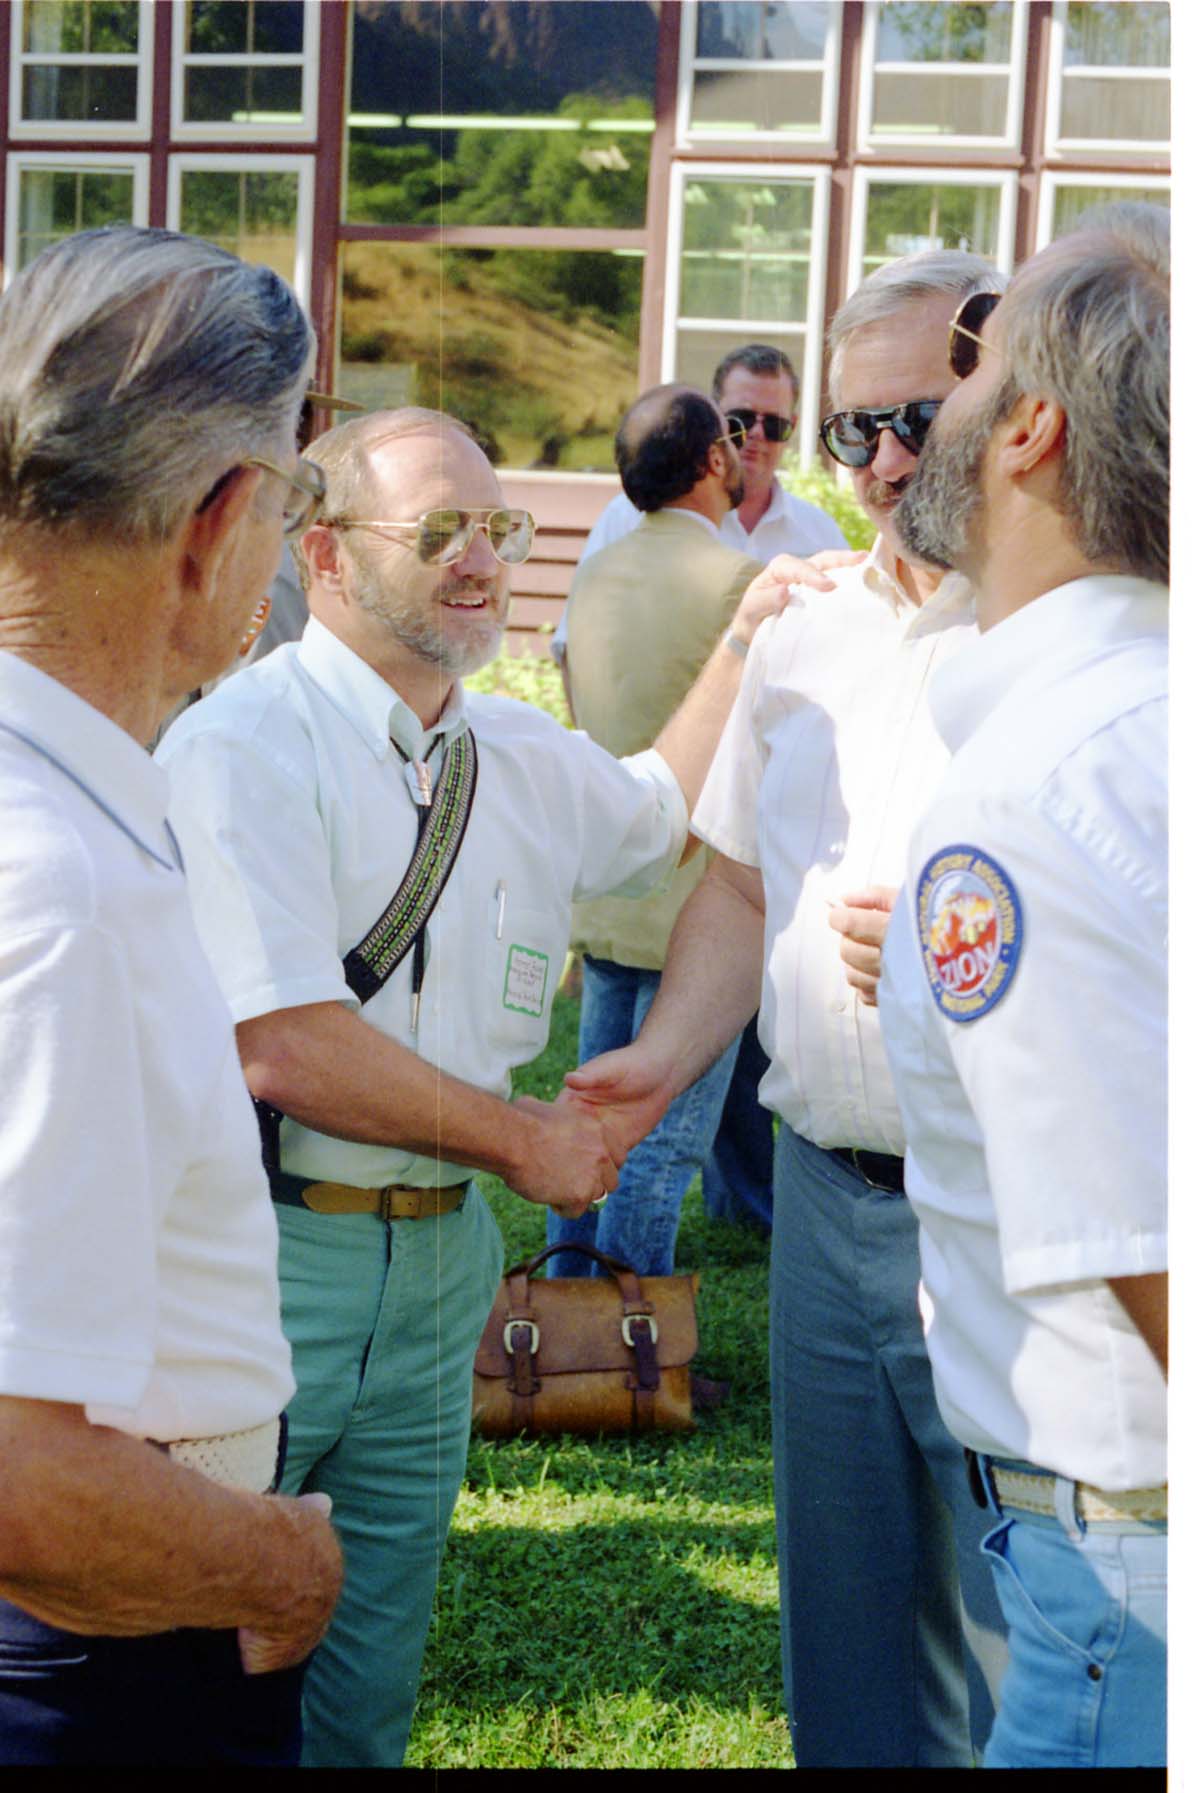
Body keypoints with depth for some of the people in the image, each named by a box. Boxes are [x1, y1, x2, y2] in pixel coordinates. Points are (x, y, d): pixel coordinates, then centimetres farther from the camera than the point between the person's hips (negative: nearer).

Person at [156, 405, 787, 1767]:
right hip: (270, 1252, -7)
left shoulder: (525, 761, 10)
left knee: (369, 1678, 16)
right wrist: (522, 1140, -10)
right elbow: (285, 1050, -21)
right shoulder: (246, 745, -14)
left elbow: (666, 810, 33)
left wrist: (750, 633, 20)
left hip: (438, 1255, 7)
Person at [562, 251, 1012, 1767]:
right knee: (844, 1612, 17)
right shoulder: (799, 642, 13)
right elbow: (741, 888, 20)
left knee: (1020, 1627, 0)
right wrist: (666, 1055, 7)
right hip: (823, 1187, 6)